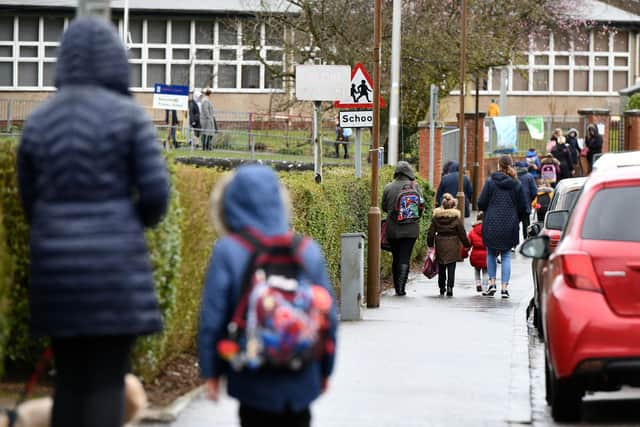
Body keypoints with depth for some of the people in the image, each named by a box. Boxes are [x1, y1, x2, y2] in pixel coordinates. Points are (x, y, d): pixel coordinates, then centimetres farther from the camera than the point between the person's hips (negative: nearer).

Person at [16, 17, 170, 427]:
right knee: (108, 382, -2)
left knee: (69, 381, 12)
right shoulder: (129, 115, -5)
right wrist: (144, 218, 14)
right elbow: (156, 192, -8)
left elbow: (30, 202, 12)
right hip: (115, 268, -4)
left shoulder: (38, 120, 7)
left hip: (56, 267, 4)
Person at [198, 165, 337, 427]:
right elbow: (328, 316, 4)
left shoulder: (228, 251, -9)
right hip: (301, 382, 2)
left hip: (254, 381, -2)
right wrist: (325, 370, 17)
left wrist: (211, 372, 3)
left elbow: (213, 318, -8)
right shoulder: (309, 251, 0)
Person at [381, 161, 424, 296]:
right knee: (405, 258, -1)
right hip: (410, 228, -2)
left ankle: (397, 287, 16)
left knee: (396, 258, 12)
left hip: (392, 229, 2)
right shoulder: (414, 187, -6)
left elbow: (384, 206, 7)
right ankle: (401, 287, -11)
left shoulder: (388, 187, -2)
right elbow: (421, 205, -2)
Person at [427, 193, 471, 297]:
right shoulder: (456, 217, -9)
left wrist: (430, 243, 12)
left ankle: (441, 288, 22)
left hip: (440, 245, 2)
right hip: (452, 245, -2)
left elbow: (431, 232, 1)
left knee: (441, 269, 14)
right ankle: (450, 287, -10)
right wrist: (467, 244, 7)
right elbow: (462, 233, -4)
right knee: (451, 268, 1)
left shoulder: (436, 216, -3)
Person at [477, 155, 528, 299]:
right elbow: (523, 207, 2)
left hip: (492, 224, -1)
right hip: (510, 226, 1)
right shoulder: (516, 184, 0)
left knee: (491, 253, 14)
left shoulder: (490, 182, -5)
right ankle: (504, 287, 0)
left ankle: (492, 283, 5)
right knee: (506, 255, 6)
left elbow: (481, 203, -5)